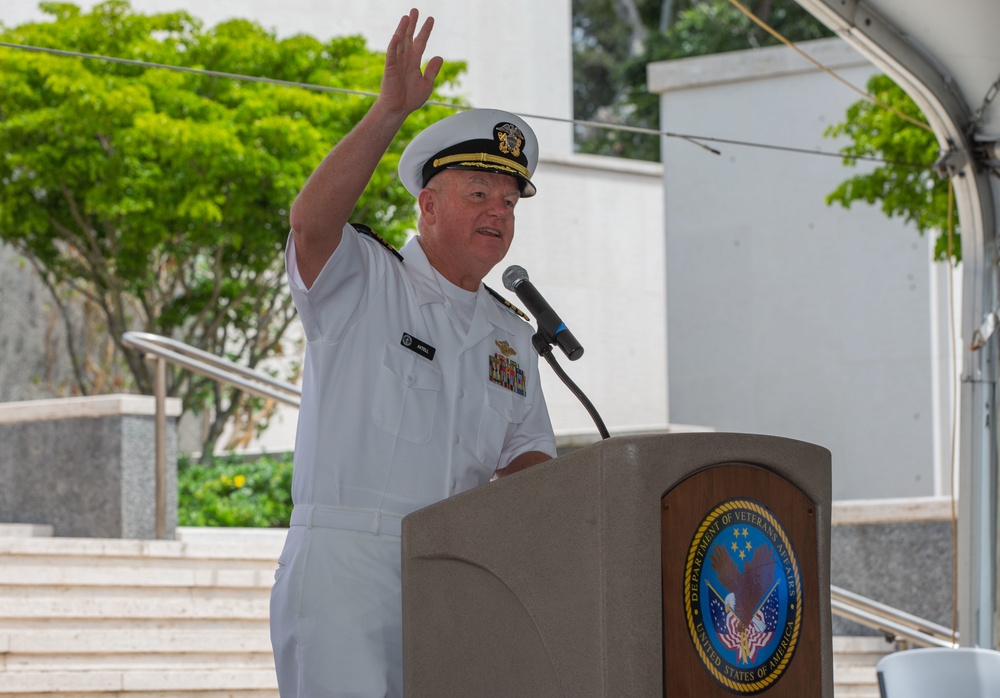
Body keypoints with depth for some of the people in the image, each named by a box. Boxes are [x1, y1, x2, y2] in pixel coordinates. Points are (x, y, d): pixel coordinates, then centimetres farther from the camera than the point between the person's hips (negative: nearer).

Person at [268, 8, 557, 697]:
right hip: (346, 563, -6)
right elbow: (312, 222, -18)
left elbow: (532, 450, 22)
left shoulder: (510, 335, 20)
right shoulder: (359, 284, 3)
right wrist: (390, 110, -28)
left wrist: (511, 486, -3)